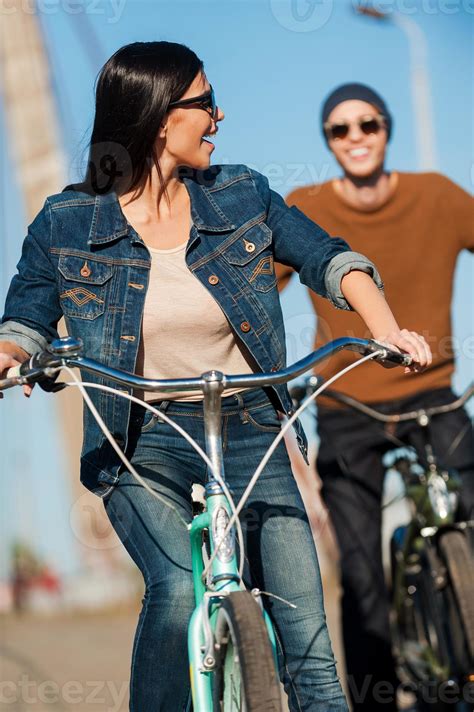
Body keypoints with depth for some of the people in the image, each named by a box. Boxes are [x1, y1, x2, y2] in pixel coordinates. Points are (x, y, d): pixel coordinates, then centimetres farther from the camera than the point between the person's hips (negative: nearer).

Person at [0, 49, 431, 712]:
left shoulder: (242, 196, 2)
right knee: (178, 588, -29)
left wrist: (385, 328, -18)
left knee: (310, 644, -3)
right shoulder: (66, 225, -3)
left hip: (249, 435, 2)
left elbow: (327, 257, 0)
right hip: (142, 444, -2)